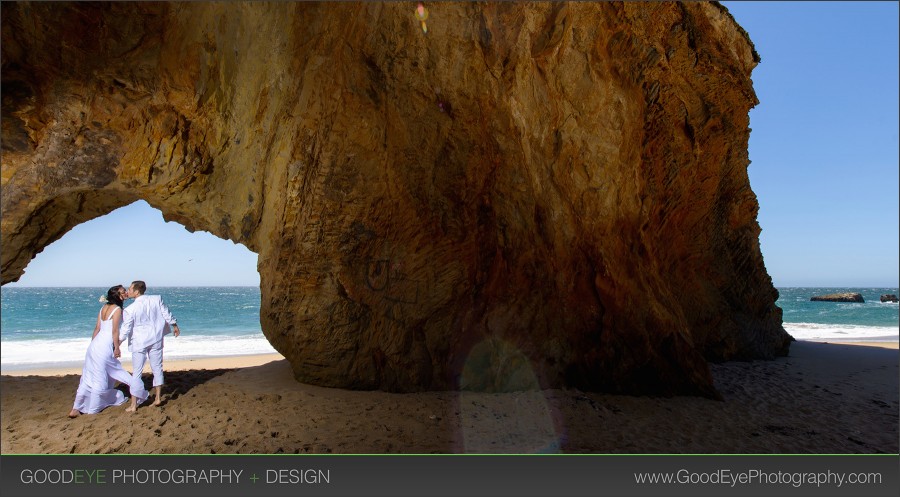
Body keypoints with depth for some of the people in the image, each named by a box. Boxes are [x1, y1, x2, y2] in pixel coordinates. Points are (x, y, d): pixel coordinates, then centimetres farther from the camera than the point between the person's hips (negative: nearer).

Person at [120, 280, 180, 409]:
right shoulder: (156, 299, -8)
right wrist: (175, 326, 17)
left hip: (139, 343, -3)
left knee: (136, 373, 5)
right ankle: (158, 398, 21)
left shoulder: (130, 309, -17)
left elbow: (125, 330, -12)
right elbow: (167, 315, 1)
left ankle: (133, 405, 9)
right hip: (155, 339, 3)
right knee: (157, 368, 14)